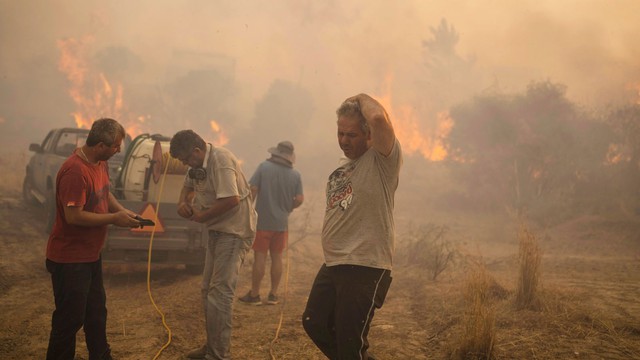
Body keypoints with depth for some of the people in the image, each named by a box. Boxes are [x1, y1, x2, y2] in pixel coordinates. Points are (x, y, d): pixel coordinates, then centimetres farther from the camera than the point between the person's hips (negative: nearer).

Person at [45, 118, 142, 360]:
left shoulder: (100, 162, 3)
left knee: (96, 311, 22)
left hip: (91, 254, 10)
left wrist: (122, 211, 1)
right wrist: (114, 219, -21)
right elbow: (74, 216, -29)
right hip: (69, 259, -10)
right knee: (70, 318, 2)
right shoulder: (75, 170, -27)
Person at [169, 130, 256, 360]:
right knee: (208, 289, 16)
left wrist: (202, 217, -17)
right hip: (218, 230, 10)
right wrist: (183, 202, 0)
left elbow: (231, 199, -31)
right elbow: (188, 185, 24)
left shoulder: (221, 161, -22)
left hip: (235, 230, -10)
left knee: (220, 292, -12)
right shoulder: (199, 163, 8)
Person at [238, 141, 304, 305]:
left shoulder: (264, 167, -9)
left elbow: (253, 189, -13)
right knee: (277, 257, 12)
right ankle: (273, 294, 16)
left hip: (263, 221, -3)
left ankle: (254, 294, 9)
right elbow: (299, 199, -5)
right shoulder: (295, 175, -2)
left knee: (260, 257, 2)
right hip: (282, 222, 3)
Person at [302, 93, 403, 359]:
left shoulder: (382, 161, -10)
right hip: (332, 266, 9)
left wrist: (363, 98, -11)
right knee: (314, 324, 16)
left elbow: (379, 118, -29)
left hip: (366, 268, -9)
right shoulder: (338, 173, 17)